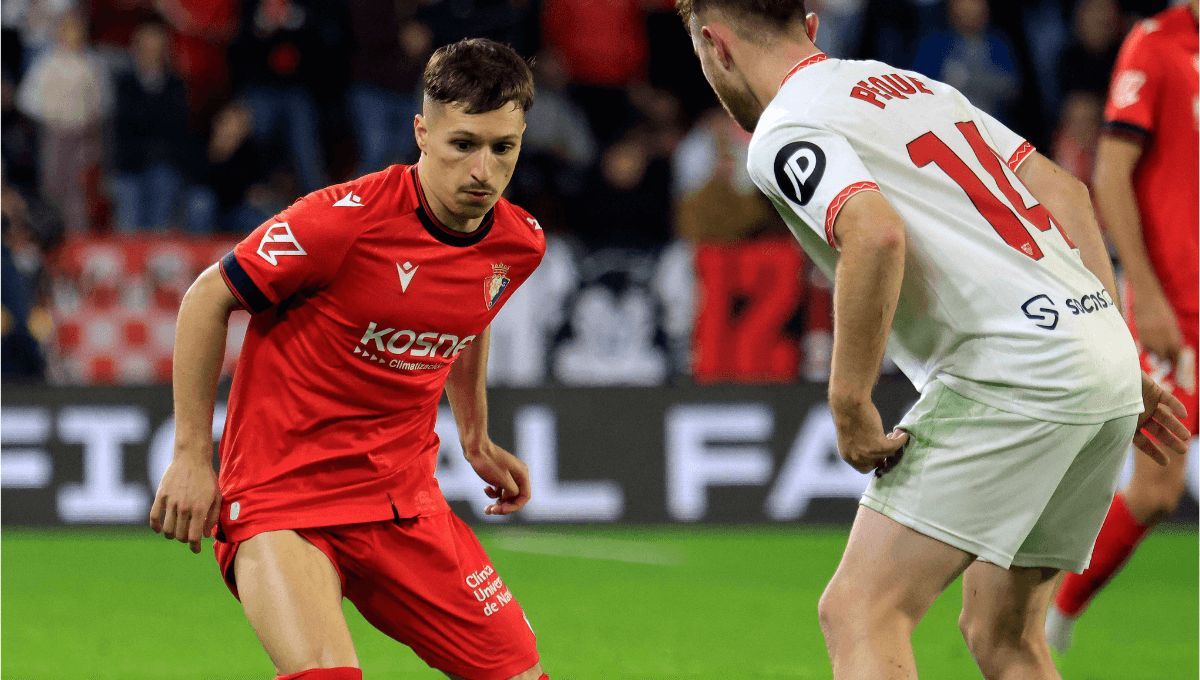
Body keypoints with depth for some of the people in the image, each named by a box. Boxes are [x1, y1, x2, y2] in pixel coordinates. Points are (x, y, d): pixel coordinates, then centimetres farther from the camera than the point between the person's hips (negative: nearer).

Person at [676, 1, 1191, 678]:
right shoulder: (912, 84, 22)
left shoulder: (783, 134, -5)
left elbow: (876, 235, -24)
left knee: (859, 612, -11)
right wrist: (1121, 363, 23)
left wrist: (849, 405, -15)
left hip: (1014, 368, -9)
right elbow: (1065, 190, 21)